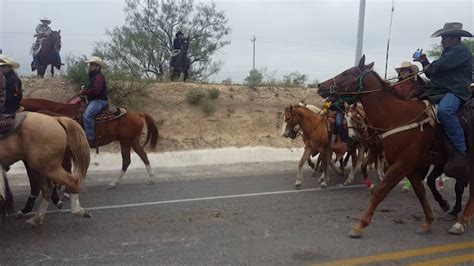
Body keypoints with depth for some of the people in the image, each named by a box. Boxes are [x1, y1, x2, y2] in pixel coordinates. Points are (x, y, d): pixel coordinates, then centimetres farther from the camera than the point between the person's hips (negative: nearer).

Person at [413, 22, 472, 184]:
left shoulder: (461, 50, -3)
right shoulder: (447, 53, 27)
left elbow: (441, 66, -19)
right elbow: (432, 74, 28)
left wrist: (430, 67, 1)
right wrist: (425, 62, 14)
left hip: (455, 92, -11)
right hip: (438, 91, 11)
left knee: (444, 111, -40)